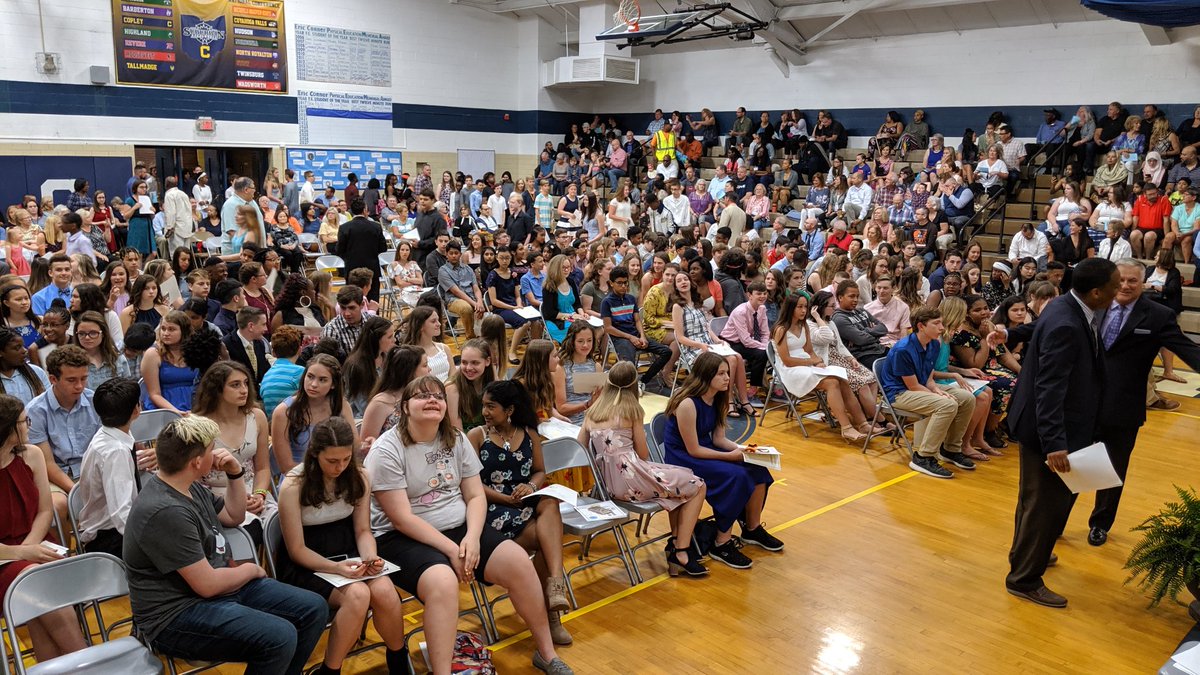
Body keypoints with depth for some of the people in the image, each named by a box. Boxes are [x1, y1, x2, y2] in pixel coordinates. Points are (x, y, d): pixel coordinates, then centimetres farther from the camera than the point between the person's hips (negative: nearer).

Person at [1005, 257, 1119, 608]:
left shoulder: (1070, 310, 2)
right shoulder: (1064, 326, -27)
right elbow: (1050, 389, -30)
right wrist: (1054, 444, -32)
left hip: (1053, 424, 10)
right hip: (1049, 428, -10)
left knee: (1039, 498, 25)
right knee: (1047, 503, 2)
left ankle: (1027, 554, 45)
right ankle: (1025, 579, 16)